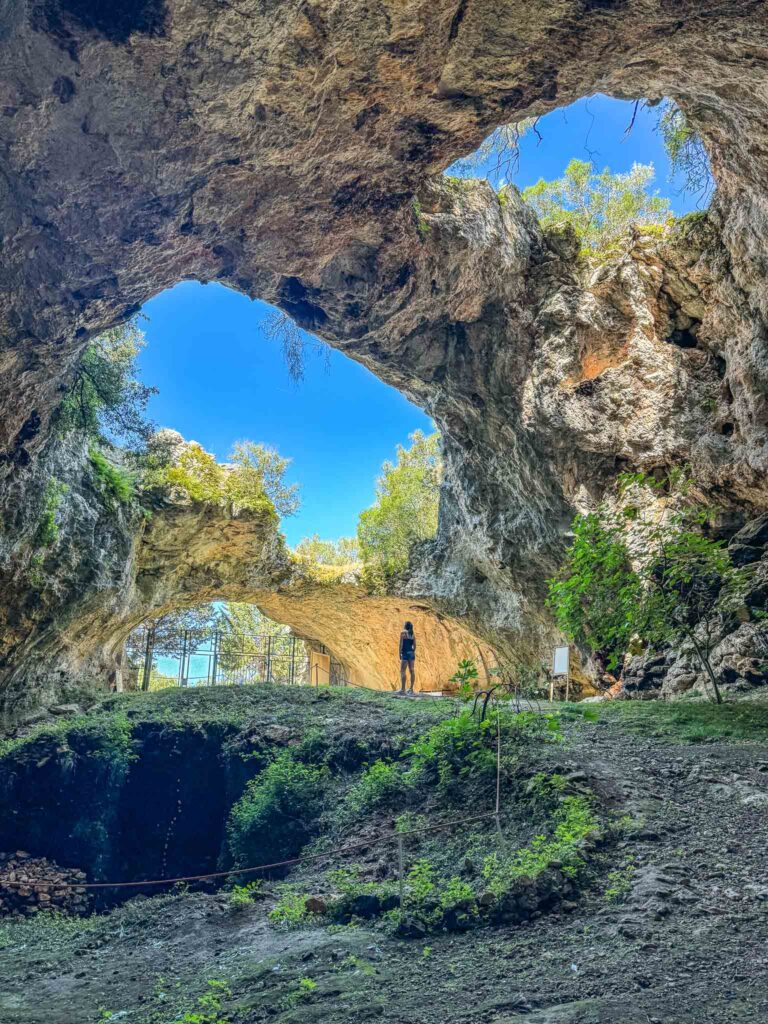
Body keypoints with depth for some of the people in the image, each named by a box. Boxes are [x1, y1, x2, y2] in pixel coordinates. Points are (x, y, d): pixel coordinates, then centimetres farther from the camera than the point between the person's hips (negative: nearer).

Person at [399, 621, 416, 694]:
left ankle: (403, 689, -11)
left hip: (405, 653, -7)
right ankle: (411, 689, 8)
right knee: (411, 670, 6)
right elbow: (414, 645, 11)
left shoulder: (403, 633, -5)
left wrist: (400, 653, -5)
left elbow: (401, 644, -9)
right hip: (411, 653, 7)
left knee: (402, 671, -5)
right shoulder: (412, 634, 11)